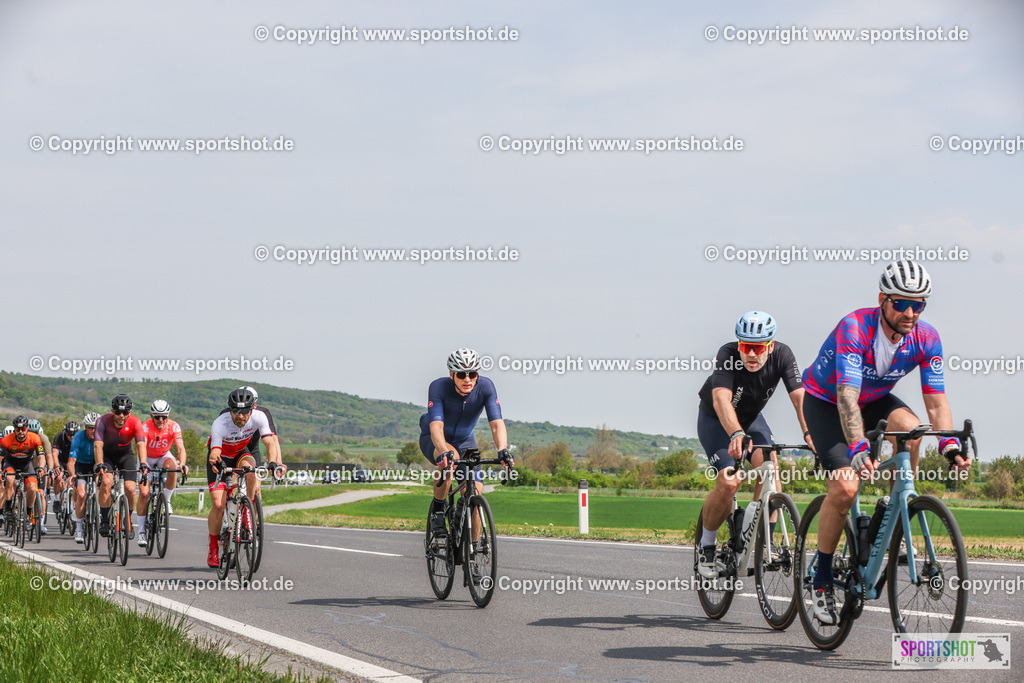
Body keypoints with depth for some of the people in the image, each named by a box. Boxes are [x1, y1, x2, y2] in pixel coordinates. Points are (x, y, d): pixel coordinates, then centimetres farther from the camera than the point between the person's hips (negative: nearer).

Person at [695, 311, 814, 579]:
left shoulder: (782, 355, -24)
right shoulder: (728, 354, -33)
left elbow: (799, 396, -33)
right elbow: (721, 398, -48)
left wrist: (809, 433, -50)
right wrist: (736, 434, -65)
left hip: (751, 417, 3)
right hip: (715, 419, -3)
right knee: (729, 483, -21)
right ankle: (707, 546, 2)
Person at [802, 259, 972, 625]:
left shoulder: (926, 338, -19)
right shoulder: (854, 328, -34)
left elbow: (936, 400, -19)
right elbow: (847, 396, -43)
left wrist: (951, 446, -38)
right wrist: (858, 447, -58)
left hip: (874, 400, 4)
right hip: (825, 402, -4)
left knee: (910, 427, -31)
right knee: (845, 487, -23)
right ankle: (822, 580, -5)